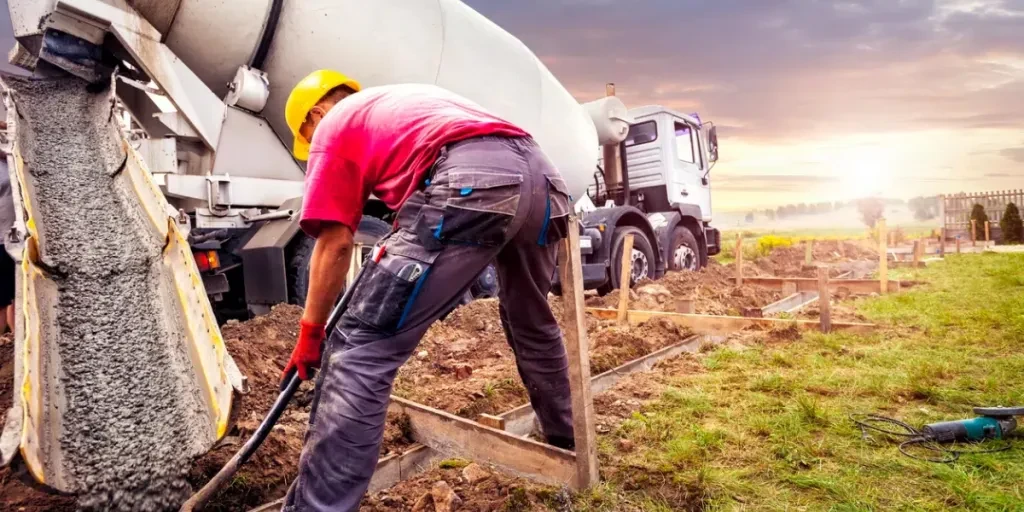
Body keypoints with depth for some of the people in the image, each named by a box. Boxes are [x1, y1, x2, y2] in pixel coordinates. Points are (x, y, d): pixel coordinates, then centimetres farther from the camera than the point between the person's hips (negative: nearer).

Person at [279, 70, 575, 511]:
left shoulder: (334, 126, 20)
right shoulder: (410, 96, 41)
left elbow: (334, 243, 11)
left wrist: (310, 332, 20)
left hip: (470, 181, -8)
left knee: (361, 350, -3)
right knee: (532, 323, 29)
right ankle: (564, 441, 48)